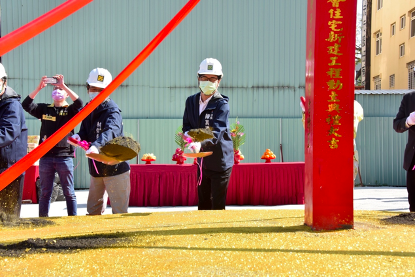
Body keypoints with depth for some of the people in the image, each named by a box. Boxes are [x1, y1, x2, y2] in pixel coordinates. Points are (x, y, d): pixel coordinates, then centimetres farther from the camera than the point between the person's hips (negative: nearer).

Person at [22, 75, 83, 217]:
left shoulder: (70, 110, 6)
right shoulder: (44, 109, 11)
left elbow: (79, 103, -15)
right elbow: (26, 105, -2)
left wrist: (64, 85, -17)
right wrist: (39, 88, -12)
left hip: (65, 156, -2)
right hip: (46, 156, 2)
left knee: (69, 193, 3)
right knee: (45, 193, 8)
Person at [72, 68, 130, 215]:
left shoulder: (112, 110, -16)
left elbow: (111, 131, -35)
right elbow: (85, 131, 6)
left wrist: (96, 145, -53)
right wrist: (78, 136, -19)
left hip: (116, 168, -7)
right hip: (96, 169, 7)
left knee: (119, 211, -3)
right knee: (93, 211, 16)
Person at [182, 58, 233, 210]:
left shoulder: (221, 104, -15)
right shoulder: (191, 101, 5)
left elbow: (216, 132, -27)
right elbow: (187, 126, 9)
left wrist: (201, 144, -45)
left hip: (219, 161, -6)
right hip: (202, 161, 6)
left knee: (217, 206, -2)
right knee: (202, 205, 15)